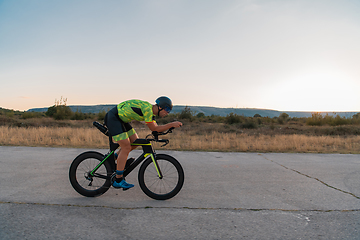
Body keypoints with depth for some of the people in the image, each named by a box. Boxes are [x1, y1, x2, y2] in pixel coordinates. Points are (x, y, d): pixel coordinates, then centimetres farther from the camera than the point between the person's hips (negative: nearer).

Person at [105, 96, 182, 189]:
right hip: (113, 118, -10)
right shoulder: (147, 109, -23)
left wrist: (170, 126, -1)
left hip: (120, 119, 10)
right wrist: (172, 124, -17)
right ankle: (118, 181, -4)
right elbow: (154, 128, -18)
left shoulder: (151, 111, 7)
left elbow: (155, 127, 12)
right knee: (126, 148, -12)